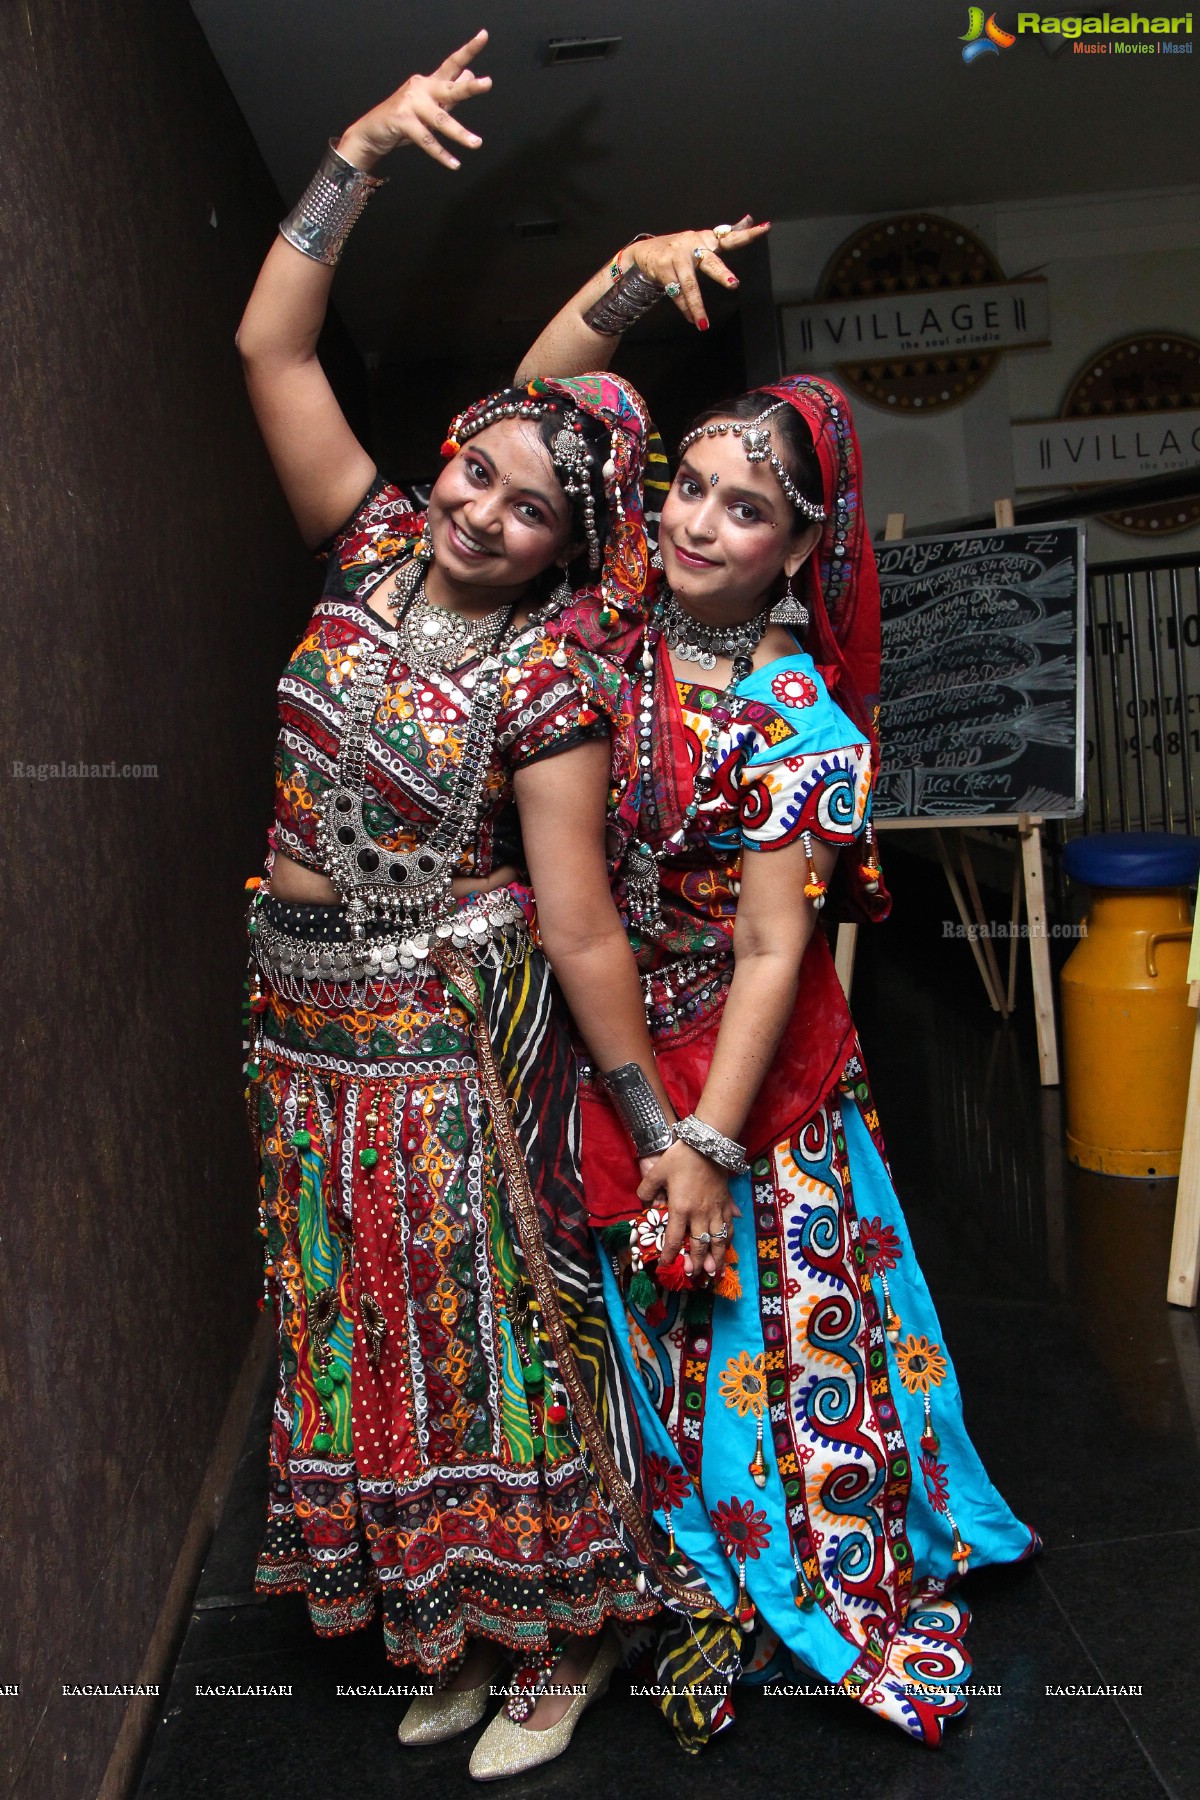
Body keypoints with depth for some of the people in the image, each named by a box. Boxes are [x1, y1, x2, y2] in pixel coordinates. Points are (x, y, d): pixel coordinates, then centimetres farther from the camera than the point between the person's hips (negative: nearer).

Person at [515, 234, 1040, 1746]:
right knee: (644, 1328, 16)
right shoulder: (617, 626, -4)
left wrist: (709, 1141, -20)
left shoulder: (802, 721, -17)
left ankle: (839, 1603, 33)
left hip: (735, 1058, -4)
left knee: (769, 1322, 9)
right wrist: (635, 275, -15)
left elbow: (770, 952, -18)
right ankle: (689, 1578, 39)